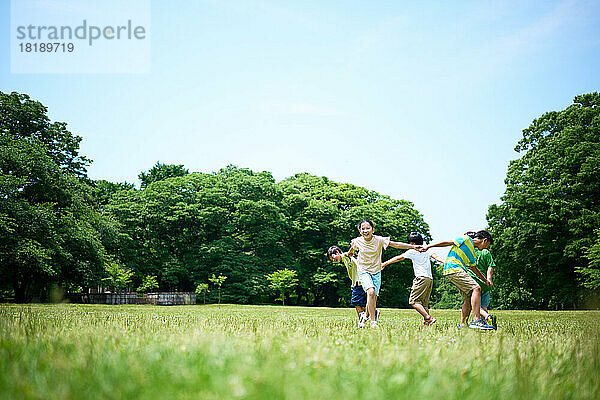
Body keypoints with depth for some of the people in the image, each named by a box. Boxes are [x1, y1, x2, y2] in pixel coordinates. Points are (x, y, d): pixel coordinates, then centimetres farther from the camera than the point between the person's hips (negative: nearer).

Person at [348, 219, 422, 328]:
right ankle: (373, 321, -19)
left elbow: (395, 244, -18)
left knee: (374, 299, 3)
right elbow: (352, 247, 15)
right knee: (371, 292, -25)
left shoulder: (379, 240, -13)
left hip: (376, 271, 2)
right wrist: (350, 253, 36)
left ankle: (366, 316, 32)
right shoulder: (357, 241, -10)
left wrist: (413, 246, -26)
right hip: (363, 271, -2)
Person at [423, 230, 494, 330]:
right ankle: (476, 320, -25)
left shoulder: (472, 252, 25)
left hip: (459, 271, 10)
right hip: (453, 269, -10)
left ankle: (462, 325, 9)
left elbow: (473, 268, 36)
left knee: (469, 298, 6)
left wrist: (485, 280, 37)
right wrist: (429, 246, -6)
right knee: (476, 288, -19)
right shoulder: (466, 239, -1)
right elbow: (448, 243, -3)